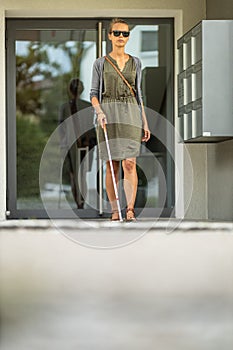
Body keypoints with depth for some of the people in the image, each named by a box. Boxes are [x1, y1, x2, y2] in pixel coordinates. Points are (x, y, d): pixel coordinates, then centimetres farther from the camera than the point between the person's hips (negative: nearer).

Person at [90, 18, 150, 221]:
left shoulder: (135, 63, 12)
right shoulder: (100, 63, 6)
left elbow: (138, 94, 15)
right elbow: (94, 93, 5)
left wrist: (144, 122, 11)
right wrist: (99, 112, -14)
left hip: (131, 113, 1)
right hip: (108, 114, -1)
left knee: (130, 163, -11)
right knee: (112, 165, 0)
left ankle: (130, 209, -18)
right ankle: (115, 210, 8)